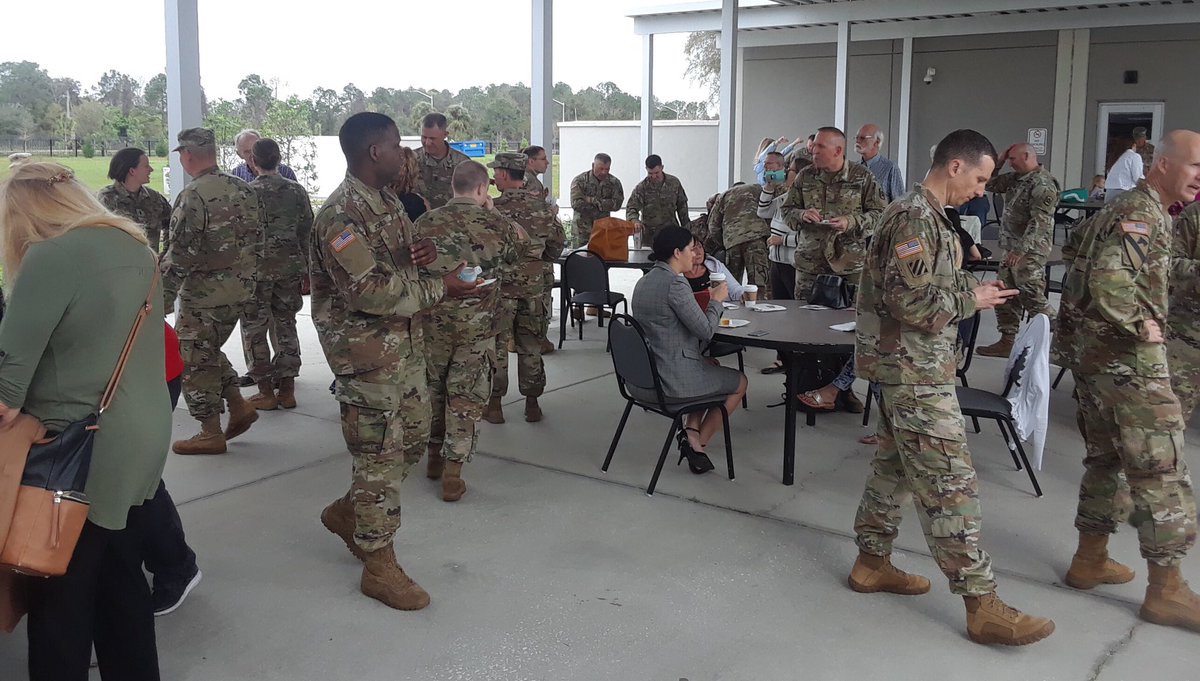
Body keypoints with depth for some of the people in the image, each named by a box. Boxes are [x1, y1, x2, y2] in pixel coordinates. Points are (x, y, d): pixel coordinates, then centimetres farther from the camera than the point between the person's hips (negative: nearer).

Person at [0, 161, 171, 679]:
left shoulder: (51, 256, -16)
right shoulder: (136, 246, 9)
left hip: (82, 452, -8)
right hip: (141, 441, 8)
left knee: (60, 597, 6)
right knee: (120, 579, 19)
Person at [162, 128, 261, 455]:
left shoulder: (193, 195, -18)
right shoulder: (244, 189, 6)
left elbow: (181, 253, -20)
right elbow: (257, 239, 11)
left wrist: (162, 293, -11)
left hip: (205, 291, -8)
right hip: (241, 288, 8)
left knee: (195, 358, 5)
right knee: (209, 350, 24)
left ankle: (210, 434, 11)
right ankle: (239, 406, 20)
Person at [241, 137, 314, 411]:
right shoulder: (296, 190, 2)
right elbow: (307, 233, 5)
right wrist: (306, 270, 13)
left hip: (256, 269, -4)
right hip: (290, 268, 4)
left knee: (255, 330, 7)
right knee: (286, 326, 13)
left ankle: (266, 392, 11)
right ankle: (287, 390, 15)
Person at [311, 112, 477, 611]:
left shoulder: (388, 202, 10)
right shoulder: (340, 215, -20)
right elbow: (370, 290, -26)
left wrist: (419, 257, -5)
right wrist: (440, 287, -21)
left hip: (405, 345, 9)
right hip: (366, 354, -9)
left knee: (412, 440, 18)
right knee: (381, 456, 0)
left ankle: (347, 512, 38)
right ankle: (379, 567, 14)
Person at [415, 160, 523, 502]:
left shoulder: (425, 223, -2)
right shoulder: (496, 225, -7)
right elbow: (519, 248, 13)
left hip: (432, 323, 2)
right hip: (477, 324, -2)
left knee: (433, 388, 21)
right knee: (466, 397, 5)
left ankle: (435, 455, 34)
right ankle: (452, 475, 5)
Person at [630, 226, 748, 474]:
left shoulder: (644, 281, 9)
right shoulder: (675, 283, -20)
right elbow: (706, 331, -17)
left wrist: (707, 300, 14)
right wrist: (716, 301, -2)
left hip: (641, 379, 9)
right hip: (670, 383, -9)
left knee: (712, 366, 33)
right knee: (739, 382, 16)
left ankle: (691, 431, 19)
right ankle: (698, 444, 16)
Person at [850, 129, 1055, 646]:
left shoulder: (924, 215, 14)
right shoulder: (916, 219, -19)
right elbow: (908, 302, -25)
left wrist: (972, 287, 8)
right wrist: (970, 300, -13)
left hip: (906, 367, 11)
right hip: (915, 373, -11)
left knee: (895, 465, 18)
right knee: (950, 483, -7)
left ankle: (872, 563, 30)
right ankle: (983, 606, -1)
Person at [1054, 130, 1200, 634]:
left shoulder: (1123, 208, 15)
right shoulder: (1144, 213, -16)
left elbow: (1081, 250, 23)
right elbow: (1109, 283, -29)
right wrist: (1144, 327, -17)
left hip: (1093, 351, 10)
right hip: (1129, 361, -10)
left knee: (1105, 458, 18)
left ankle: (1090, 560, 27)